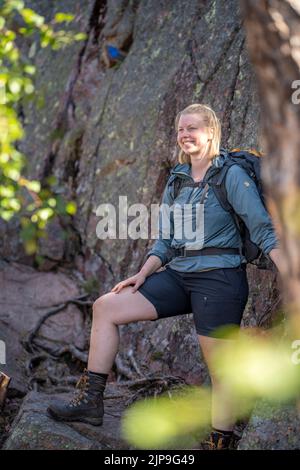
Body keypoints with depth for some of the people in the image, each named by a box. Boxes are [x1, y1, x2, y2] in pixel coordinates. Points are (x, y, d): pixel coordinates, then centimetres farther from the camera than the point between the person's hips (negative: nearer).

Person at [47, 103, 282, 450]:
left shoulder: (231, 175, -7)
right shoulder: (177, 180, 13)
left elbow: (263, 229, -13)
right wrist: (143, 274, 4)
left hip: (219, 279, -7)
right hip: (178, 275, 7)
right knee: (106, 307, 1)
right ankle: (91, 401, 4)